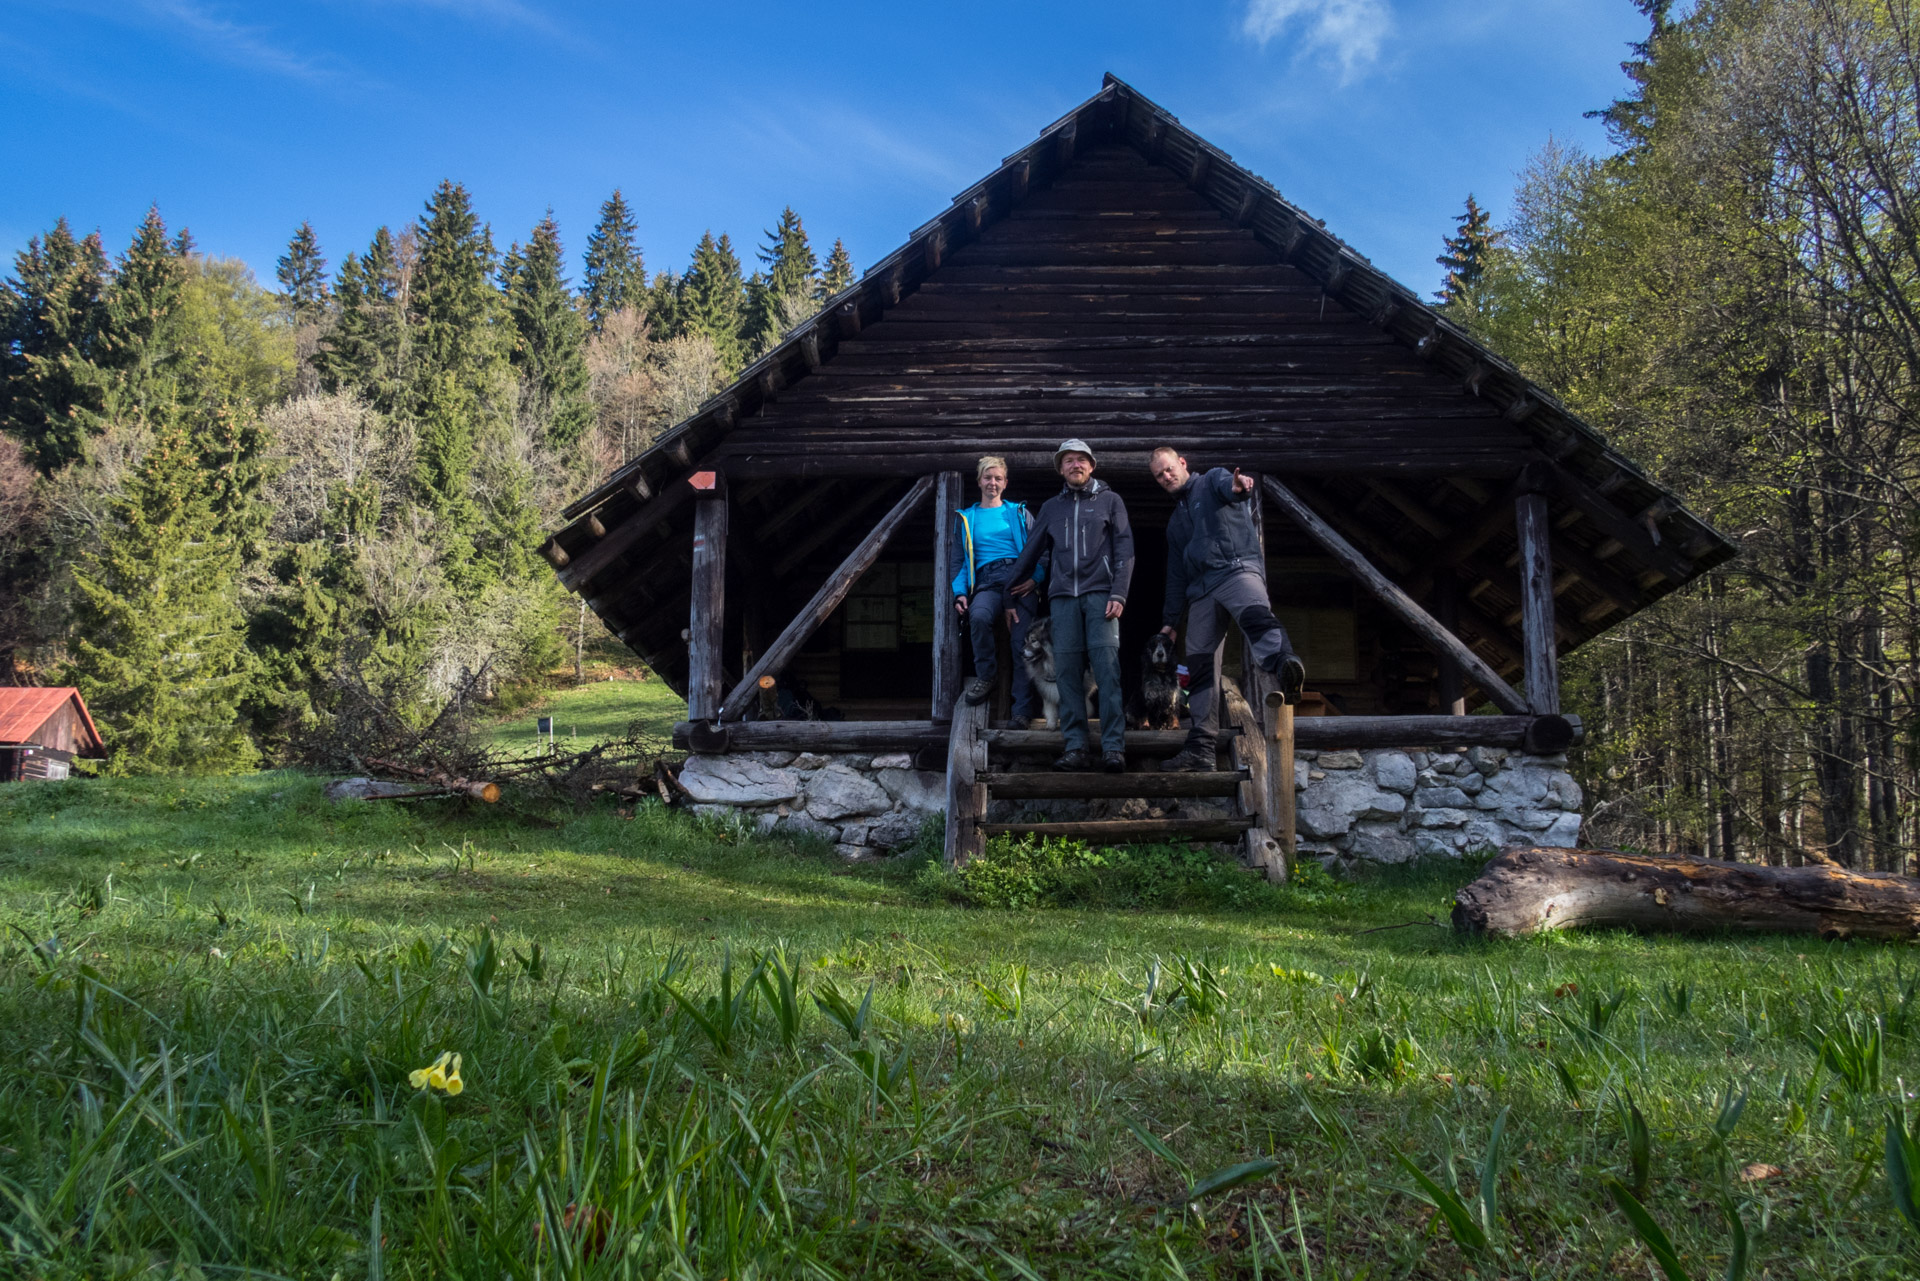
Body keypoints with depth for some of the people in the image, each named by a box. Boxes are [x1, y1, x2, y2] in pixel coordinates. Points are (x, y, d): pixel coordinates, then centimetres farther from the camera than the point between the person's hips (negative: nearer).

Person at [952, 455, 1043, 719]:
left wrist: (1034, 578, -7)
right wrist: (959, 592, 3)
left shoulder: (1020, 514, 20)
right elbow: (961, 561, 20)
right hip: (986, 582, 0)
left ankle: (1022, 709, -15)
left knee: (1022, 642, -16)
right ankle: (985, 675, -14)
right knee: (978, 616, -34)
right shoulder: (966, 518, 23)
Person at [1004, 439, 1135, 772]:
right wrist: (1012, 584, 20)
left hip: (1100, 593, -3)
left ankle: (1113, 748, -14)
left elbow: (1124, 550, 5)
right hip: (1063, 596, 3)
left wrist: (1118, 594, -7)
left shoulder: (1110, 500, 12)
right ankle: (1076, 748, -4)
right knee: (1067, 671, -4)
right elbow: (1032, 550, 25)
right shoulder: (1051, 507, 21)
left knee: (1106, 667, -12)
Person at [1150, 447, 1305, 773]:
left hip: (1236, 569, -6)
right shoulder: (1176, 522, 31)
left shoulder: (1212, 481, 14)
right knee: (1199, 662, -3)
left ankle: (1285, 665, -68)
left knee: (1255, 615, -37)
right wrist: (1170, 620, 27)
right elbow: (1176, 573, 32)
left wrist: (1238, 487, -38)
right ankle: (1201, 748, -5)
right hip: (1200, 589, 6)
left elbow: (1227, 484, -12)